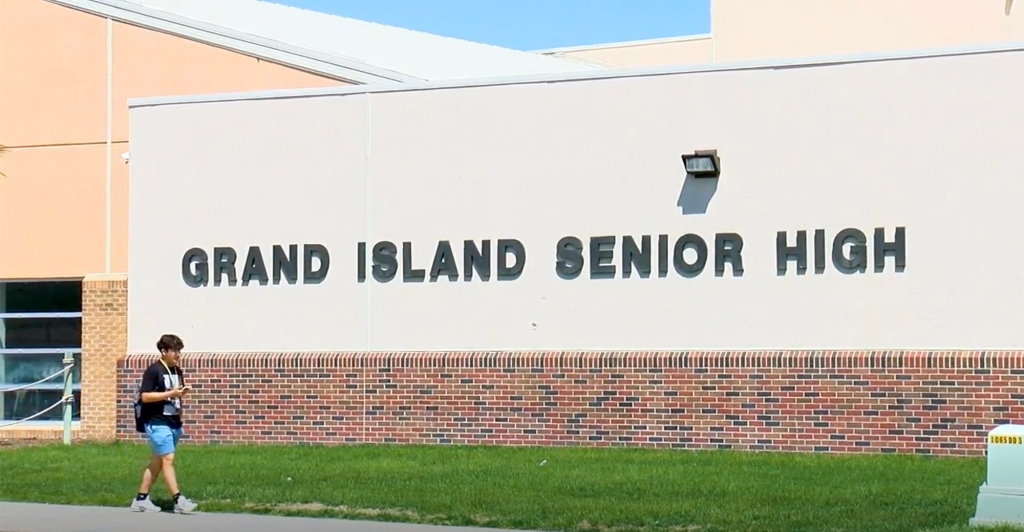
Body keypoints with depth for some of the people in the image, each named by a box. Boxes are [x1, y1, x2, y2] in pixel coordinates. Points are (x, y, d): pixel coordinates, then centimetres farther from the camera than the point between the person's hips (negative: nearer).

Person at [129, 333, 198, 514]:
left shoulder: (177, 371, 13)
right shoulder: (153, 371, -11)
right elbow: (145, 396, -17)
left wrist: (181, 393, 2)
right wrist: (170, 394, -21)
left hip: (173, 423, 8)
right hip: (157, 423, -8)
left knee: (156, 462, 11)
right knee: (168, 459, -12)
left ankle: (141, 499, 17)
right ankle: (178, 500, -15)